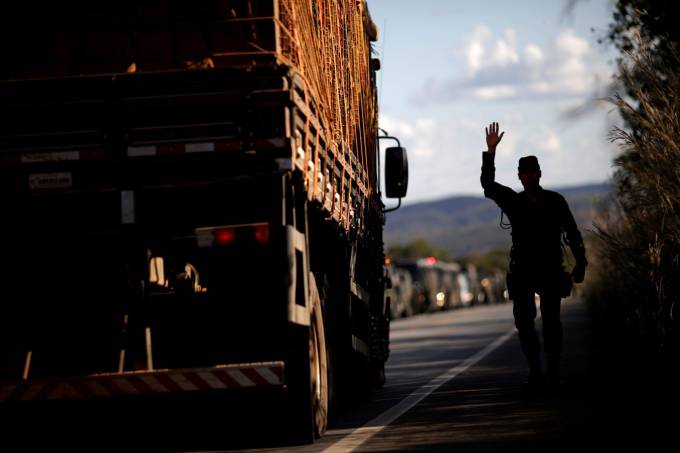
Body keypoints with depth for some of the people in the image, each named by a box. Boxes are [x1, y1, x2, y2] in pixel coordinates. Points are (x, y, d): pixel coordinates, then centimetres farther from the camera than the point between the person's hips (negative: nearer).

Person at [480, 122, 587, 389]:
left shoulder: (555, 201, 5)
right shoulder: (513, 201, 9)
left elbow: (572, 234, 7)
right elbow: (488, 184, -3)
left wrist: (580, 264, 1)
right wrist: (490, 152, -13)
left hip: (550, 269, -2)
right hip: (522, 270, 2)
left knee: (551, 320, -5)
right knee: (523, 321, -5)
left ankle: (553, 367, 6)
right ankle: (535, 370, 1)